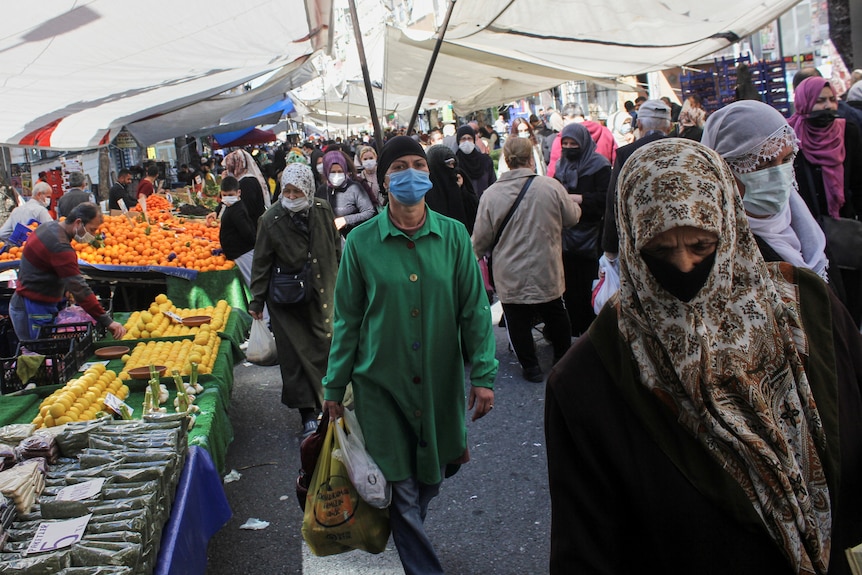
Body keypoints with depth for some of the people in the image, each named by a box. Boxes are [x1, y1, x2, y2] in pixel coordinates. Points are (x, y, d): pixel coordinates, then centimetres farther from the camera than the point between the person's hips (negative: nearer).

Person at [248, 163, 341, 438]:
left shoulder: (322, 211, -3)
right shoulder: (271, 220, -10)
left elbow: (336, 250, 10)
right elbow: (261, 263, -3)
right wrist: (256, 301, -1)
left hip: (320, 293, 3)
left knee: (325, 348, 9)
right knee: (296, 354, -2)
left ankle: (325, 401, 29)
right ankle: (308, 413, 4)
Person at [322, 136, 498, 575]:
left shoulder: (453, 235, -3)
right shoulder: (361, 242, -6)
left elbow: (474, 309, 0)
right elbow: (348, 320, 0)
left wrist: (483, 374, -4)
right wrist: (334, 388, 2)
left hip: (441, 382, 2)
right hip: (381, 383, -2)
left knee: (431, 478, 18)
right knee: (400, 488, 4)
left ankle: (406, 535, 48)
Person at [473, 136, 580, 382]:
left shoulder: (490, 194, -12)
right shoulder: (551, 186, -12)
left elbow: (481, 239, -6)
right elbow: (572, 217, 3)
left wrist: (474, 255, 16)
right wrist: (573, 202, 26)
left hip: (511, 277, -1)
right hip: (547, 272, 2)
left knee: (519, 320, 13)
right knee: (555, 314, 23)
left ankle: (531, 366, 20)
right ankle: (563, 359, 38)